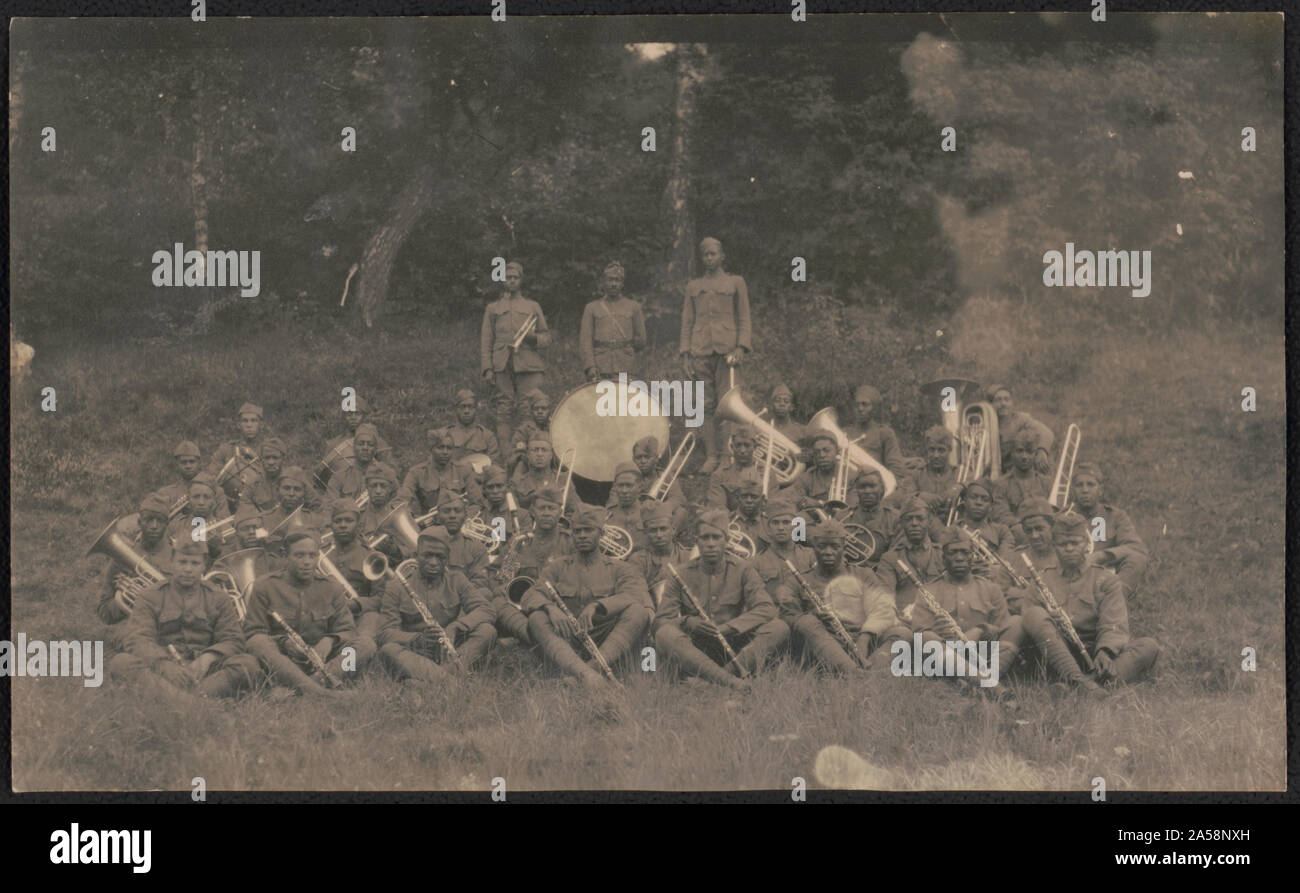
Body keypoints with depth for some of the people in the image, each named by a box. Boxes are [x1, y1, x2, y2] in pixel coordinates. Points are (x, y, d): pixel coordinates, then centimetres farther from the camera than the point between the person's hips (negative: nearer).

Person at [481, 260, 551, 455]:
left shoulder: (533, 307, 18)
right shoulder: (493, 308, 16)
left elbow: (547, 338, 17)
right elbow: (485, 341, 12)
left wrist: (533, 338, -6)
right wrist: (487, 370, 1)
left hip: (529, 366, 0)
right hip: (502, 366, 0)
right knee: (504, 410, -3)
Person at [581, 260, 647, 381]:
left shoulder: (633, 307, 12)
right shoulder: (591, 308, 10)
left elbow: (640, 341, 15)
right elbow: (585, 340, 2)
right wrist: (590, 367, -9)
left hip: (626, 369, 0)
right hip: (599, 371, 0)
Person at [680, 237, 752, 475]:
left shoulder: (736, 282, 10)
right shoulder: (693, 286, 16)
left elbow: (744, 318, 7)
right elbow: (687, 321, 15)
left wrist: (741, 347, -7)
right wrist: (685, 355, 6)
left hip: (727, 348, -2)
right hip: (701, 350, 2)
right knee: (707, 405, 1)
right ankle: (711, 457, 2)